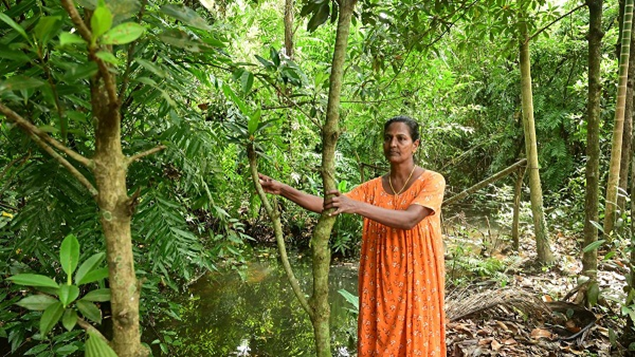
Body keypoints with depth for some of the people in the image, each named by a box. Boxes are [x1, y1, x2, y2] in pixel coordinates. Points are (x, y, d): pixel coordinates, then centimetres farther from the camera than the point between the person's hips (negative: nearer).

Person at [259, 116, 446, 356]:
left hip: (416, 278, -3)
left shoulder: (432, 181, -7)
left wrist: (357, 206, -34)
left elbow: (409, 219, -23)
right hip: (382, 278, 4)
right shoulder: (374, 187, 5)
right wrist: (282, 190, -14)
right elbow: (327, 205, -3)